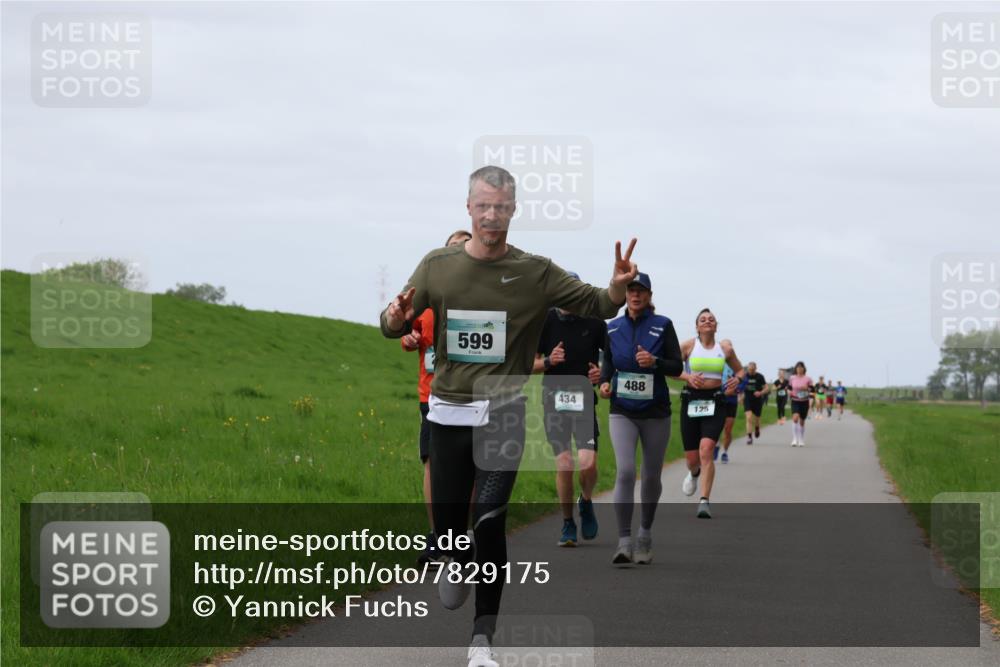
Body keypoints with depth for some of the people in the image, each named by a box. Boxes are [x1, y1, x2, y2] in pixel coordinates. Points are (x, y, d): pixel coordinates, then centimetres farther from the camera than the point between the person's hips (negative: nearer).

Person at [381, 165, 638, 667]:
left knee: (489, 521, -16)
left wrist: (619, 286, -21)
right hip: (448, 412, 2)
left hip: (503, 415, -2)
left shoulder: (535, 272, -2)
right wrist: (395, 319, -17)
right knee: (448, 524, 4)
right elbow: (393, 327, 8)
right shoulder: (437, 266, 2)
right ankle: (456, 560, 43)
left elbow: (598, 305, 2)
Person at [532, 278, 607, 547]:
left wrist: (603, 372, -6)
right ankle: (567, 523, 12)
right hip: (554, 399, 1)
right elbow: (530, 363, 9)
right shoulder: (545, 321, 3)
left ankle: (586, 501, 19)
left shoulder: (594, 323, 1)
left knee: (588, 463, -14)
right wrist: (548, 361, -12)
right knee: (563, 464, -4)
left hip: (584, 398, -1)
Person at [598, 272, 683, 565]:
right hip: (622, 411, 0)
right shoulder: (612, 328, 5)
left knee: (651, 476, 9)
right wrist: (604, 382, -2)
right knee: (625, 471, -17)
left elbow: (677, 367, -3)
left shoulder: (662, 326, -3)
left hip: (655, 412, 0)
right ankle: (624, 541, -19)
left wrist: (655, 362, -22)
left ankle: (645, 534, 31)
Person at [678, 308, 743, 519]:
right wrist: (687, 376, -16)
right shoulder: (688, 346, 1)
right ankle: (694, 473, 45)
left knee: (706, 450, -20)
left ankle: (704, 501, -20)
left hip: (715, 402, -1)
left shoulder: (725, 348, 5)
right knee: (691, 457, 5)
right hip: (691, 401, 1)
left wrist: (737, 379, -4)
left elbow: (740, 369, 19)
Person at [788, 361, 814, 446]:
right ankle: (794, 439, -20)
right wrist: (790, 392, 0)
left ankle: (801, 441, 26)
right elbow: (789, 388, 17)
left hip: (804, 402, 0)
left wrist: (807, 388, -15)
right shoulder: (792, 378, 0)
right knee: (795, 417, -23)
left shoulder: (808, 379, -4)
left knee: (802, 421, 9)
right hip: (795, 401, 0)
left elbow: (813, 390, 2)